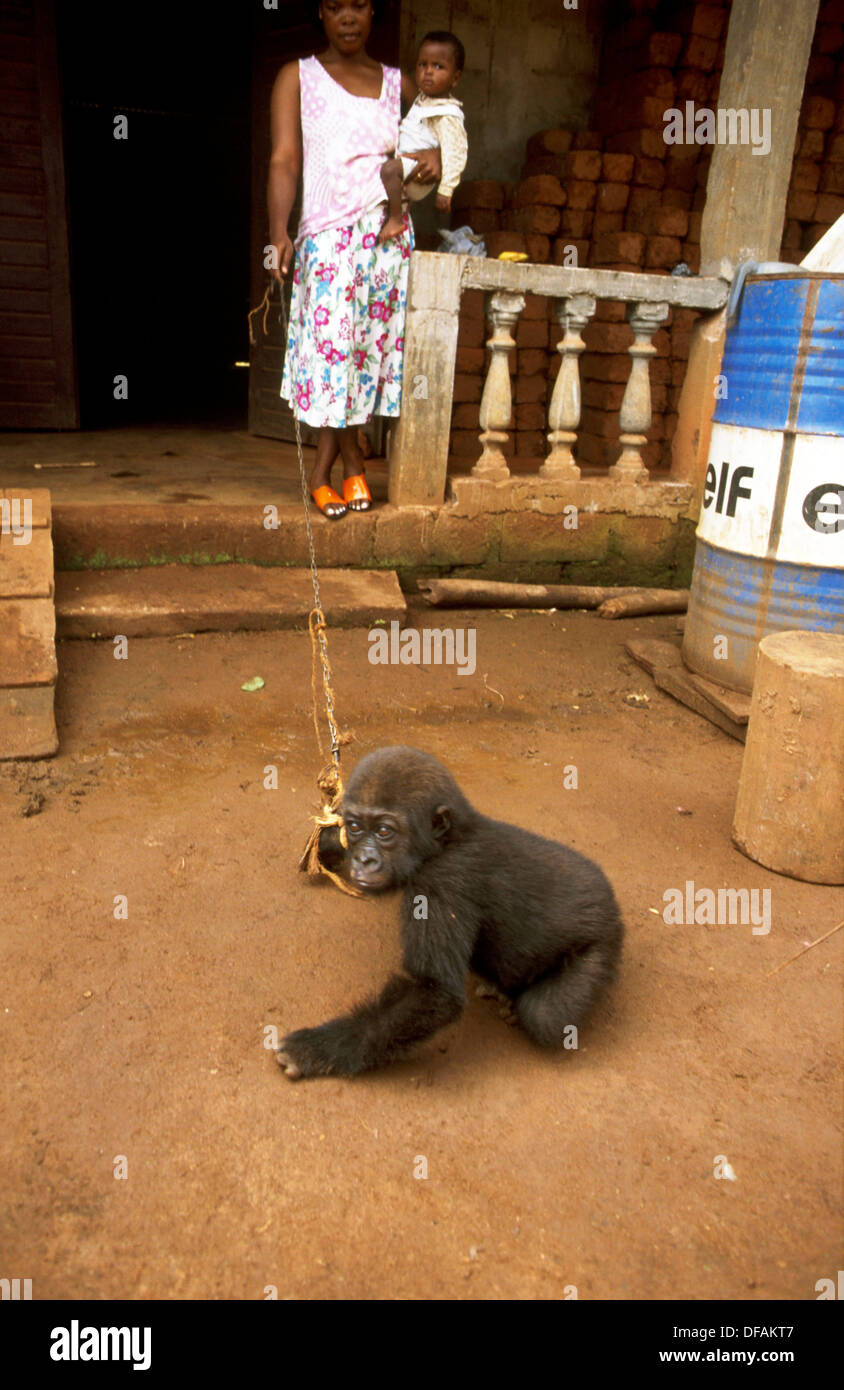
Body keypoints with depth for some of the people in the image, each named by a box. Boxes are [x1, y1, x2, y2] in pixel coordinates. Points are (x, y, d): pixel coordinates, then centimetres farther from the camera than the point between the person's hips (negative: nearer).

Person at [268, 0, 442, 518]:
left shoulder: (397, 83, 18)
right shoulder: (298, 78, 9)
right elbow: (285, 160, -1)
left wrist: (436, 151, 6)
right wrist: (279, 232, -16)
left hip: (389, 235, 3)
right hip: (328, 234, -3)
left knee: (367, 346, -1)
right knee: (333, 343, -14)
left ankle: (322, 472, 8)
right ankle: (352, 461, 4)